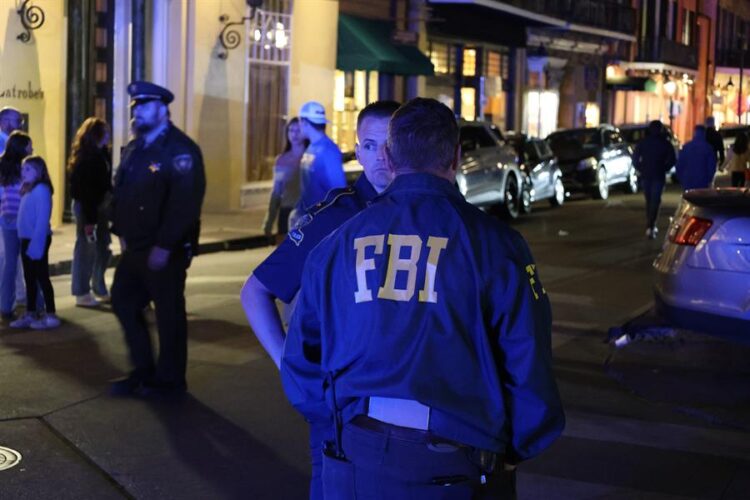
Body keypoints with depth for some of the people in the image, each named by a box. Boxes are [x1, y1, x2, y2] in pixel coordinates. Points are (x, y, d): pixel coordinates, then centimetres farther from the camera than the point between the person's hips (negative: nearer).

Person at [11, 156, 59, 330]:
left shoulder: (41, 190, -17)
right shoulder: (28, 190, 14)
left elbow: (42, 220, -21)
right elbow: (27, 219, 14)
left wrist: (36, 244, -23)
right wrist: (25, 241, 7)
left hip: (37, 240, -9)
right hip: (27, 240, 9)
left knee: (42, 277, -3)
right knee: (30, 278, 13)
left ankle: (51, 316, 4)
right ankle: (29, 315, 21)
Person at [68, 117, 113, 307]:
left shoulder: (100, 155, 10)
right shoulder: (86, 158, -16)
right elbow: (85, 191, -19)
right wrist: (89, 219, -21)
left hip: (98, 205, 9)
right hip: (87, 207, -9)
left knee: (102, 248, 13)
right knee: (86, 248, -2)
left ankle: (100, 290, 24)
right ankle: (82, 293, 7)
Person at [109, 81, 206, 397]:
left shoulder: (180, 150, -15)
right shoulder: (134, 149, 14)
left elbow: (184, 202, -23)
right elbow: (120, 192, 19)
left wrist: (163, 247, -24)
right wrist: (121, 231, 8)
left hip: (165, 251, -9)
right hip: (135, 248, 9)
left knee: (169, 313, 1)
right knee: (123, 302, 13)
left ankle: (170, 380, 14)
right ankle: (144, 371, 26)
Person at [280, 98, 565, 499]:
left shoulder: (337, 242, 1)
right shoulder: (494, 244, -8)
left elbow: (300, 365, 5)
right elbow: (530, 376, -9)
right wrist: (511, 452, 7)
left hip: (354, 467, 3)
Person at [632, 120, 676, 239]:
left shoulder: (643, 142, 2)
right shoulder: (665, 143, -3)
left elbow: (635, 159, -1)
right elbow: (672, 160, -6)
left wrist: (641, 169, 9)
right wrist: (664, 169, 7)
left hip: (645, 175, 3)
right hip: (659, 176, -3)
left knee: (649, 201, 16)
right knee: (655, 201, -4)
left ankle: (650, 226, 22)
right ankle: (650, 226, -20)